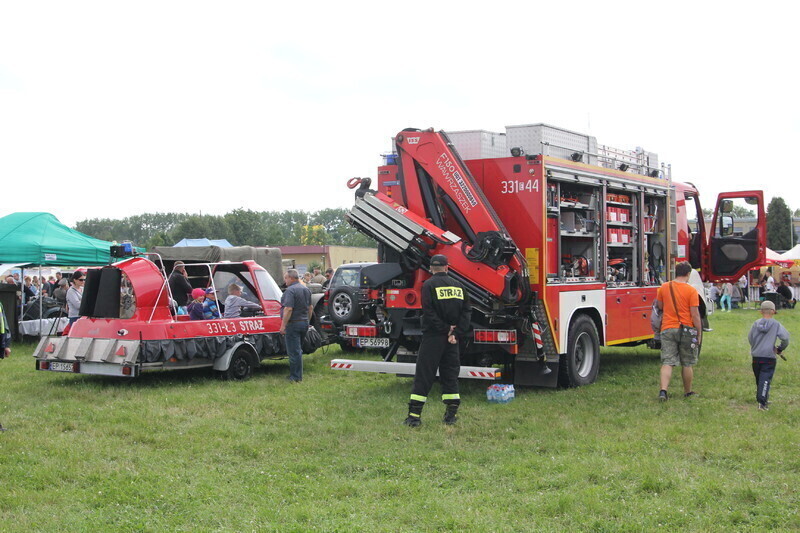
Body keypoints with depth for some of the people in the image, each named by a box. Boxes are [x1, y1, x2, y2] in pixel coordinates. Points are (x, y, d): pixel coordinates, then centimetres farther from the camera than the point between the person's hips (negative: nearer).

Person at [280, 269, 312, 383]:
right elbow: (310, 308, 19)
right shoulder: (306, 289, 12)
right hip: (304, 323, 9)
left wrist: (283, 325, -22)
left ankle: (296, 377, -1)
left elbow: (288, 309, -24)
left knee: (293, 351, -3)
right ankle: (298, 375, 24)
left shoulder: (290, 290, -17)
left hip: (293, 324, -9)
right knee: (298, 350, 18)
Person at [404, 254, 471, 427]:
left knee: (423, 375, -2)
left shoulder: (429, 285, -5)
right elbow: (466, 312, 4)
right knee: (450, 375, 11)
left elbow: (429, 312, -16)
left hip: (433, 337, -4)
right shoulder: (458, 286, 10)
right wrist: (455, 333, -3)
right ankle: (451, 415, 10)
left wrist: (445, 329, -9)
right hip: (452, 339, 4)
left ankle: (414, 416, -4)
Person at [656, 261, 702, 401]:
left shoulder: (664, 287, 3)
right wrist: (699, 333, 0)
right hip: (686, 329, -2)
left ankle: (663, 390, -16)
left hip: (667, 329, 2)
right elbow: (695, 314, -8)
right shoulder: (691, 291, -8)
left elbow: (659, 307, 14)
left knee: (667, 363, -1)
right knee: (687, 364, 11)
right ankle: (688, 392, 22)